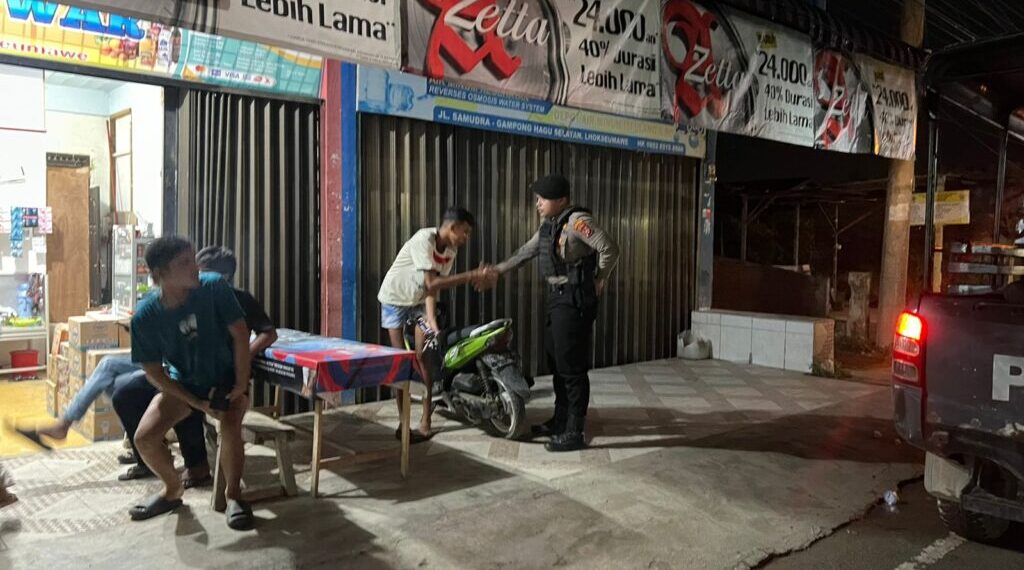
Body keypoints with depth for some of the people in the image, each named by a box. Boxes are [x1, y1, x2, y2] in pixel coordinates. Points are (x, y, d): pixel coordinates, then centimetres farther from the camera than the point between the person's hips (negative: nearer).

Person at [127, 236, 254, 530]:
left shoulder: (214, 287, -23)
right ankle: (173, 489, 18)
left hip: (227, 379, -2)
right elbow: (153, 371, -10)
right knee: (144, 437, -13)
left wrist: (241, 385, -18)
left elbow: (240, 334, -16)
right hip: (182, 383, 2)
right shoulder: (145, 315, -18)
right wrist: (195, 402, -16)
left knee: (230, 426, -29)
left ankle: (233, 494, -3)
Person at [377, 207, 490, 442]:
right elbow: (431, 282, -36)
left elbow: (433, 288, -13)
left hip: (420, 301, 5)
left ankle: (425, 420, -2)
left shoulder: (451, 250, -9)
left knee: (423, 357, -5)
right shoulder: (423, 240, -30)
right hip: (395, 299, -5)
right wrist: (472, 276, -38)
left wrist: (432, 321, -26)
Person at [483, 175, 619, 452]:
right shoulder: (549, 224, 13)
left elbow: (610, 248, -23)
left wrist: (599, 281, -11)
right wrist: (498, 270, 20)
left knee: (572, 367, -5)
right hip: (557, 297, 10)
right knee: (556, 363, 16)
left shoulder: (577, 220, -16)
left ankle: (574, 432, 3)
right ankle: (560, 421, 29)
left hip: (575, 301, -10)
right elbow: (527, 251, 24)